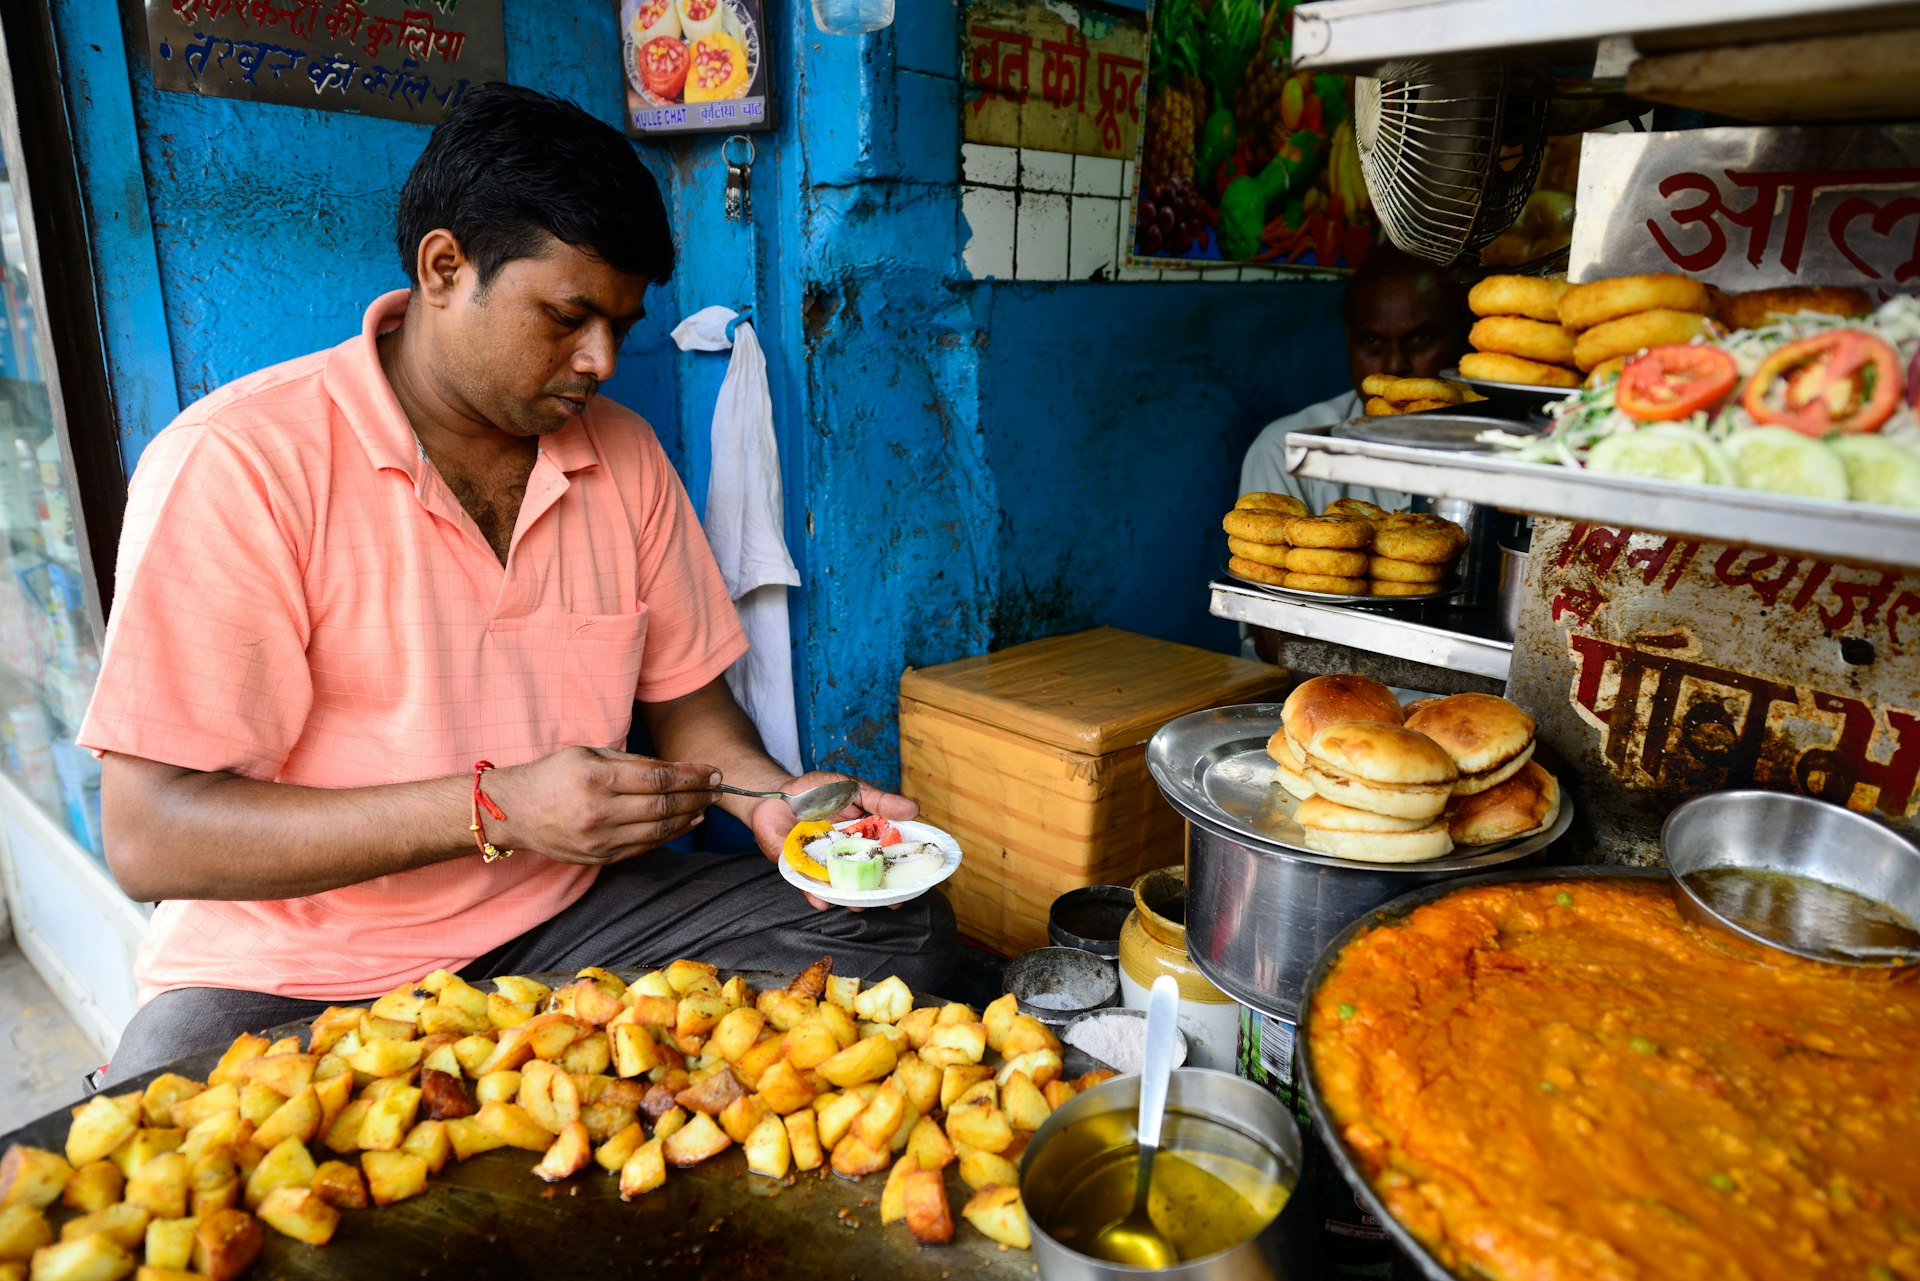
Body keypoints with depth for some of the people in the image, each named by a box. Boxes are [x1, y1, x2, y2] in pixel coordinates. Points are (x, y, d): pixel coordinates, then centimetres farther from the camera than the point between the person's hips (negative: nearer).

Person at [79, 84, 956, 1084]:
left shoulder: (622, 454, 3)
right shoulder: (237, 464, -13)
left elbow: (682, 694, 11)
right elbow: (148, 835, -17)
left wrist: (774, 801, -10)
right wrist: (496, 809, -26)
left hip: (571, 918, 5)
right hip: (298, 975, -4)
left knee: (899, 930, -10)